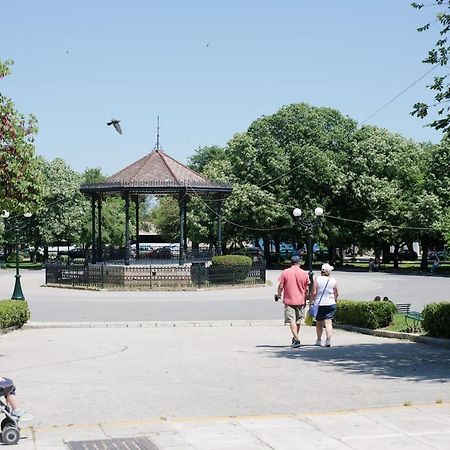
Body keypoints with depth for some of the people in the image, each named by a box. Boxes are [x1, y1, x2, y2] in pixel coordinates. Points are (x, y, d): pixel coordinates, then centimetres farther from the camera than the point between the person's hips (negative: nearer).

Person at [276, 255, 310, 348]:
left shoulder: (285, 272, -4)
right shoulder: (304, 273, 1)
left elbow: (281, 286, -4)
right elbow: (307, 289, 3)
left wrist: (278, 295, 13)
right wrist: (305, 299, 15)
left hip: (289, 300, -3)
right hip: (300, 301, 3)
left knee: (292, 320, -6)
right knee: (298, 321, 16)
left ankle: (296, 340, -18)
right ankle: (295, 338, 30)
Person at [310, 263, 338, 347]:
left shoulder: (317, 279, -6)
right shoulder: (333, 280, -1)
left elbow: (313, 293, -9)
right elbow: (336, 294, 6)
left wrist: (312, 301, 4)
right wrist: (335, 299, 24)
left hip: (319, 304, 0)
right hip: (331, 304, 0)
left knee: (319, 323, 13)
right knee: (328, 322, -2)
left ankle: (319, 340, 22)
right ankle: (328, 339, -16)